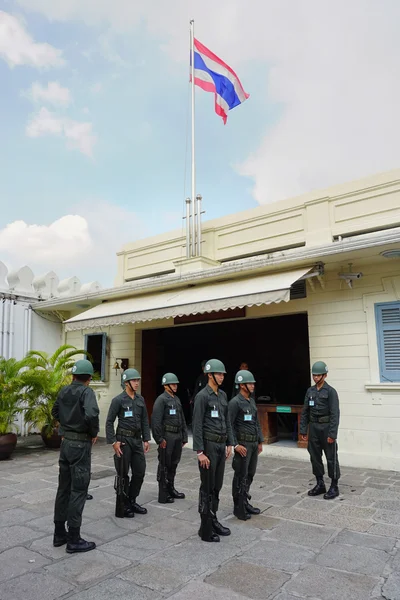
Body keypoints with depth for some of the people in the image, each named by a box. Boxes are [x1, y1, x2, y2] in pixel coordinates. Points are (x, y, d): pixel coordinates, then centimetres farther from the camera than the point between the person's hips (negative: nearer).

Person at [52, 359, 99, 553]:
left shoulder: (64, 391, 5)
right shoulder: (86, 392, -17)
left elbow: (55, 412, 20)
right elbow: (91, 414, -32)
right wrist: (94, 433, -16)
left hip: (66, 442, 7)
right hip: (80, 444, -7)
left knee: (64, 488, 15)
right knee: (78, 491, 0)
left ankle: (59, 533, 25)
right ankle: (73, 539, 7)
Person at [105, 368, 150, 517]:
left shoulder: (140, 399, 7)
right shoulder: (118, 400, -10)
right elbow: (109, 422, -8)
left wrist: (146, 439, 8)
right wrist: (113, 442, -13)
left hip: (137, 439, 6)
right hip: (124, 439, -6)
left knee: (140, 472, 9)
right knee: (123, 474, 5)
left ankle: (132, 501, 27)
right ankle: (123, 505, 20)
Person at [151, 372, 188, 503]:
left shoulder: (177, 399, 13)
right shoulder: (161, 399, -11)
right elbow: (156, 421, -17)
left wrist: (184, 437, 14)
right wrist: (160, 439, -18)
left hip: (178, 436, 8)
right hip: (167, 436, -8)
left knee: (173, 464, 17)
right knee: (164, 465, 1)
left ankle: (171, 489, 31)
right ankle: (163, 495, 10)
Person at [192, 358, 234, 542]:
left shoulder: (223, 395, 10)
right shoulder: (202, 396, -14)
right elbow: (197, 425, -16)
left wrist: (229, 444, 12)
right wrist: (200, 452, -18)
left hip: (221, 445, 7)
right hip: (209, 445, -7)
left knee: (217, 486, 16)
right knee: (207, 487, 2)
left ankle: (213, 520, 29)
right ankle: (205, 528, 14)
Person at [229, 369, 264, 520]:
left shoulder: (252, 401, 11)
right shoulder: (235, 402, -15)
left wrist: (260, 441, 17)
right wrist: (236, 445, -20)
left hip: (254, 443, 8)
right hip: (243, 444, -8)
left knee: (250, 475, 15)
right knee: (241, 476, 1)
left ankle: (245, 502, 28)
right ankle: (238, 507, 13)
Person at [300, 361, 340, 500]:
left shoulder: (330, 391, -10)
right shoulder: (310, 391, 7)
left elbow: (335, 414, -14)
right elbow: (305, 412, 9)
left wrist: (332, 434, -18)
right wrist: (303, 430, 5)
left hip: (326, 428, -6)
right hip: (313, 427, 6)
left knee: (331, 458, 4)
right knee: (315, 457, 11)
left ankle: (334, 487, 16)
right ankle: (320, 484, 24)